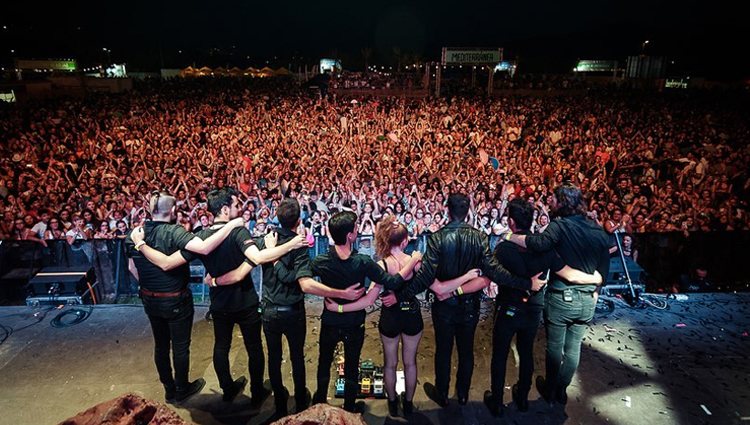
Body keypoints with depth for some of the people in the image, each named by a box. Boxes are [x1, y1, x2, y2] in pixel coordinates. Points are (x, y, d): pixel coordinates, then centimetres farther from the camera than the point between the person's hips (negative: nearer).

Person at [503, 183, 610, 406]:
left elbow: (539, 243, -35)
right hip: (588, 300, 5)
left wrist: (511, 236, -22)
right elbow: (603, 268, 10)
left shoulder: (560, 226, -16)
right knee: (574, 348, 18)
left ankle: (551, 389, 32)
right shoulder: (599, 230, 3)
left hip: (561, 298, -5)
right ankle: (561, 390, 34)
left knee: (555, 347, 14)